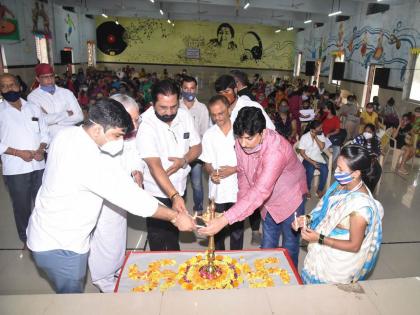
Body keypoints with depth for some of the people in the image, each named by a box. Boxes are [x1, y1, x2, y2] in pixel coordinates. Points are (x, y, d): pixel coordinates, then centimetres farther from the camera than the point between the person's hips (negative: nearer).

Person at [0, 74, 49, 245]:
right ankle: (26, 238, 28)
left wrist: (41, 149, -8)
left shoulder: (33, 107, 7)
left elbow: (44, 132, 9)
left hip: (38, 165, 3)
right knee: (22, 205, 9)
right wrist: (19, 153, -14)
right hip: (15, 169, -2)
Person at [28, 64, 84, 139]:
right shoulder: (33, 97, 2)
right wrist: (66, 114, -3)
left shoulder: (66, 92, 9)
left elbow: (79, 116, 0)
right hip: (50, 140, -2)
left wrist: (53, 119, -5)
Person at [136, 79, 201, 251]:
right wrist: (174, 196, -42)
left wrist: (184, 160, -20)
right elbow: (154, 165, -31)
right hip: (157, 192, -5)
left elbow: (197, 147, 1)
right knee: (158, 243, 6)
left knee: (175, 232, 25)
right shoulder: (145, 124, -23)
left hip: (179, 187, 5)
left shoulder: (184, 115, -7)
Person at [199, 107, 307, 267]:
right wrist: (242, 202, -11)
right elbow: (242, 172, 0)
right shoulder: (241, 142, -18)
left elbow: (260, 192, -46)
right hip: (268, 200, 5)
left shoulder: (276, 150, -39)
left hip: (290, 200, -5)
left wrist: (225, 220, -50)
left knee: (289, 248, 13)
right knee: (267, 247, 18)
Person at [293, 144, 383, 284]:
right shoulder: (341, 184, -10)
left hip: (337, 265, -6)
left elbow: (354, 246, -22)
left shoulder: (361, 205, -31)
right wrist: (307, 219, -9)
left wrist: (319, 239, -25)